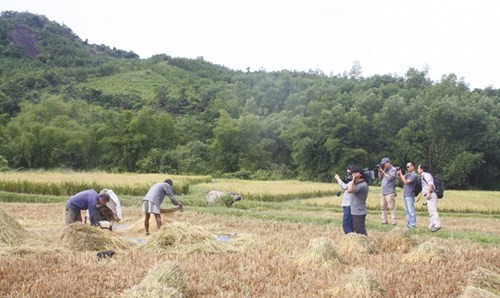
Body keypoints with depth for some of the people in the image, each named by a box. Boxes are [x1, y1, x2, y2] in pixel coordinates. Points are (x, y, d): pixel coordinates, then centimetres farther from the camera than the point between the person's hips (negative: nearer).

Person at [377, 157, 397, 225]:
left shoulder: (393, 169, -6)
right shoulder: (384, 169, 14)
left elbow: (389, 177, -17)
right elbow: (380, 177, 17)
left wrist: (383, 171, -14)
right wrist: (379, 171, 3)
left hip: (390, 192, -8)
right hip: (383, 191, 8)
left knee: (391, 207, -7)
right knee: (383, 207, 9)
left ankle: (393, 221, -6)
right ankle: (384, 220, 16)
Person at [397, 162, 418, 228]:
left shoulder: (414, 175, -12)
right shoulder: (407, 174, 14)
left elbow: (406, 182, -18)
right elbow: (401, 179, 13)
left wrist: (401, 174, -14)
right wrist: (398, 175, -5)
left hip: (409, 195, -9)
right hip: (405, 194, 9)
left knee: (411, 211, -6)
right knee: (407, 211, 12)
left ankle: (413, 225, -3)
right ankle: (409, 224, 17)